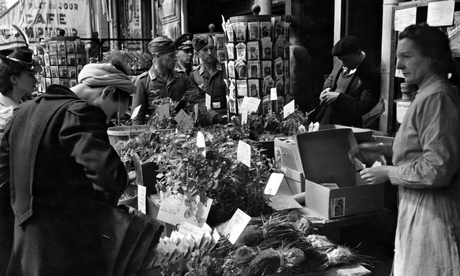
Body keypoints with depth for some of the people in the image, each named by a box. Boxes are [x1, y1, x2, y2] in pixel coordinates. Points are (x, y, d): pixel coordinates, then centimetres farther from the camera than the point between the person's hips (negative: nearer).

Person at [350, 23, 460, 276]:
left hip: (432, 213, -10)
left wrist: (388, 173, -13)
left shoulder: (436, 97, -20)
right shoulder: (430, 94, 12)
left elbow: (437, 169, -23)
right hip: (420, 207, 10)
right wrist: (384, 151, 9)